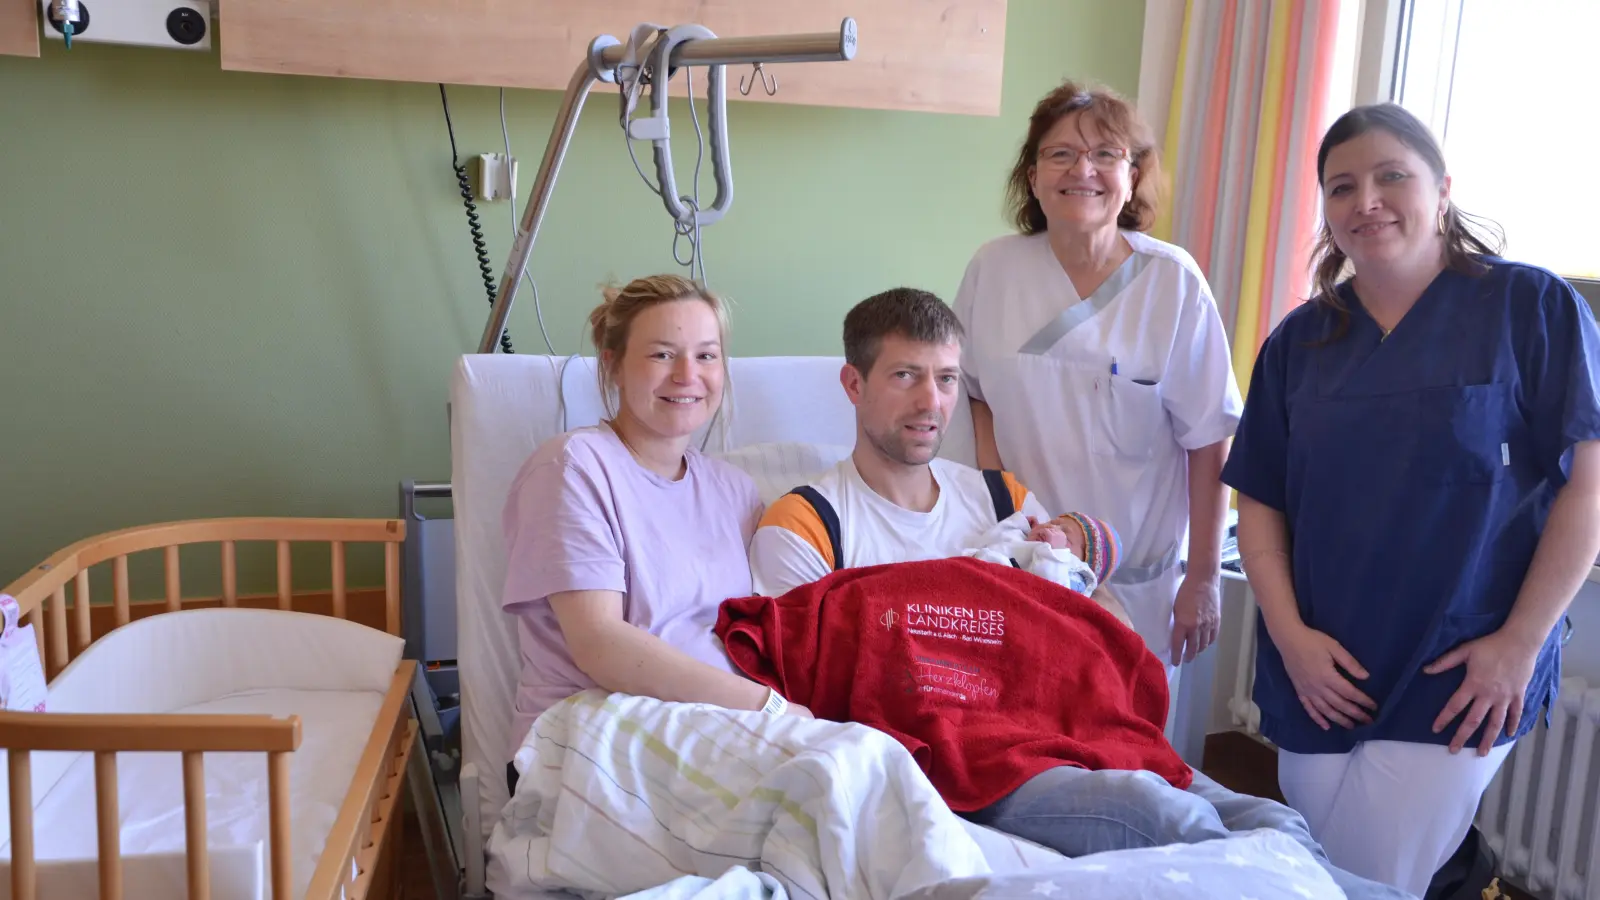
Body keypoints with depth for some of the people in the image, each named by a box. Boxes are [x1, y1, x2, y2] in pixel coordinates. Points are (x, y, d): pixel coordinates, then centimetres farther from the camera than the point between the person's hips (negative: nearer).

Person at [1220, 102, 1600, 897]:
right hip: (1321, 677, 5)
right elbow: (1259, 501, 7)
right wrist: (1288, 633, -5)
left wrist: (1520, 643, -11)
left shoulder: (1531, 308, -5)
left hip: (1458, 682, -4)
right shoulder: (1299, 340, 7)